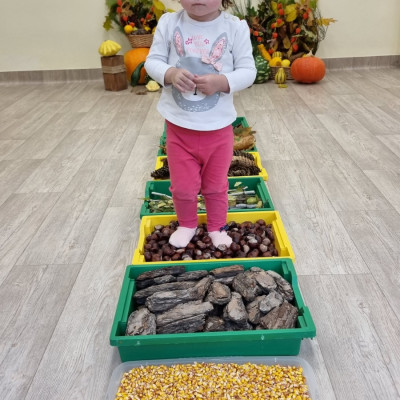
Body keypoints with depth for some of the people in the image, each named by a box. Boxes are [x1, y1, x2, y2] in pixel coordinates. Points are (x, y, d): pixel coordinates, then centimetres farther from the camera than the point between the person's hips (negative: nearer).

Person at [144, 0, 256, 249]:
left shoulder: (236, 27, -8)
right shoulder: (169, 23, -4)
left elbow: (248, 71, -6)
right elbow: (153, 61, -1)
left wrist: (222, 82, -25)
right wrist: (170, 74, -23)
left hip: (218, 127, 0)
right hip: (178, 125, 1)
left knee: (216, 185, 16)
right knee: (182, 186, 12)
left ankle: (217, 227, 40)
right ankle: (187, 224, 40)